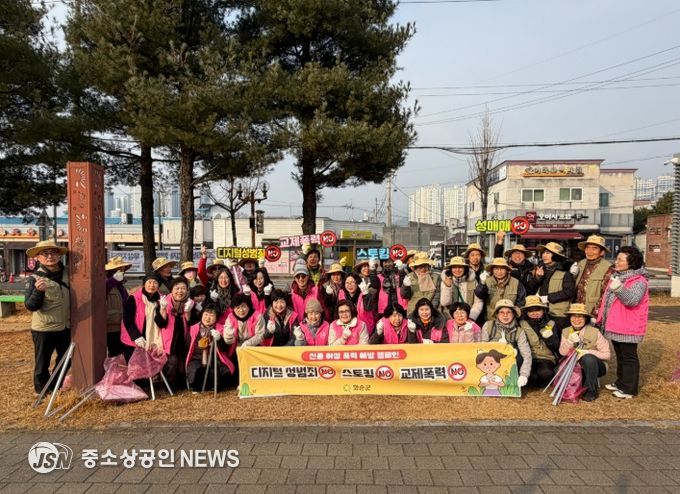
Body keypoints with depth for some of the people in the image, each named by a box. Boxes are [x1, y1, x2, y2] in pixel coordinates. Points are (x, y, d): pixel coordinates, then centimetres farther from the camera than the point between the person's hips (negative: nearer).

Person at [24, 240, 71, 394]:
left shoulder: (67, 273, -1)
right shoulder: (34, 278, -13)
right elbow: (30, 306, -18)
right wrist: (38, 291, -34)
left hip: (65, 327, 5)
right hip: (44, 329, -4)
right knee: (42, 363, 9)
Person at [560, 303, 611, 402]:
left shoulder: (594, 332, -15)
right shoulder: (566, 331, -4)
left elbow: (606, 354, -15)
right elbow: (562, 352, -12)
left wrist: (587, 352, -28)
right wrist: (569, 341, -29)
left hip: (595, 366, -3)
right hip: (576, 366, 4)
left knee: (588, 358, -35)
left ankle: (592, 390, -13)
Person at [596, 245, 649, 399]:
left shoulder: (639, 281, -15)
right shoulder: (616, 278, 12)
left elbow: (633, 300, -31)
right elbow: (607, 300, 21)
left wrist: (619, 289, -45)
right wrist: (601, 318, 20)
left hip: (628, 328, -9)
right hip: (615, 326, 9)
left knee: (629, 357, 1)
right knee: (620, 356, 19)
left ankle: (629, 389, 9)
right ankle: (621, 383, 32)